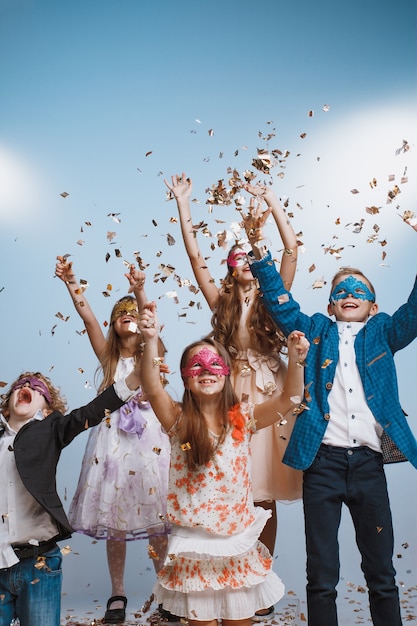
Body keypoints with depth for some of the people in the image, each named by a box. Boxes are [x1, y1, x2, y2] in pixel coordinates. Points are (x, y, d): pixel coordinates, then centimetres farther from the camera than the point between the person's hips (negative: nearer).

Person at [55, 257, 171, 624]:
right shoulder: (108, 356, 11)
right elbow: (87, 317, -4)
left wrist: (140, 291, -33)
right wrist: (71, 283, -17)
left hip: (149, 438, -2)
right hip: (113, 439, 2)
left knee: (157, 522, -1)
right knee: (114, 523, 4)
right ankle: (118, 594, 18)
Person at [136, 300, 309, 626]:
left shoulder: (243, 418, -3)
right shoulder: (179, 420, -6)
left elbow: (288, 400, -15)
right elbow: (152, 387, -22)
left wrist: (296, 360, -33)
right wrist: (151, 340, -37)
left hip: (239, 544, 1)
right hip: (194, 545, -1)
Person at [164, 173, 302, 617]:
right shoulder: (222, 300, 12)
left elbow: (291, 248, 1)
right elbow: (195, 257, 7)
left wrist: (272, 201, 2)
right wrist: (183, 205, 7)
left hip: (269, 391, 0)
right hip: (232, 392, 0)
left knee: (265, 496, 3)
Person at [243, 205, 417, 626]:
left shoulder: (382, 334, 15)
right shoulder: (316, 331, 14)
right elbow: (280, 302, 6)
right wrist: (258, 248, -6)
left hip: (369, 462, 1)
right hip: (323, 461, -1)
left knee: (382, 573, 10)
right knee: (321, 576, 5)